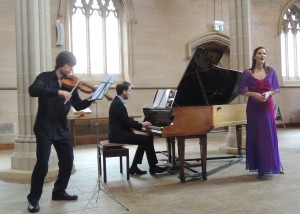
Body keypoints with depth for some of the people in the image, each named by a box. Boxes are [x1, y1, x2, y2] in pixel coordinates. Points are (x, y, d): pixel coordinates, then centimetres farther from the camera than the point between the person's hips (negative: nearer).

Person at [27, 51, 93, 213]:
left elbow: (78, 105, 6)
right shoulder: (45, 77, -6)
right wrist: (58, 92, -36)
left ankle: (59, 192, 29)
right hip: (44, 128, -5)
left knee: (68, 160, 10)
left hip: (62, 128, 6)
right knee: (42, 164, -9)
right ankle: (33, 198, 9)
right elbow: (33, 90, -26)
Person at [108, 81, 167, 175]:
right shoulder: (118, 104, -18)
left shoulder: (118, 102, 13)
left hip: (120, 133, 10)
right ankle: (153, 167, 1)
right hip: (119, 135, -10)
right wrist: (142, 124, -9)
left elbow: (126, 120, 18)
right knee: (148, 140, -11)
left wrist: (139, 123, 7)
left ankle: (134, 168, 11)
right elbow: (126, 122, -20)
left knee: (144, 140, 12)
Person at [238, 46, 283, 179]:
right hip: (253, 107, -1)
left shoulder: (271, 71, 4)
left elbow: (277, 89, 6)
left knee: (269, 135, 3)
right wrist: (254, 94, -16)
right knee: (256, 135, 2)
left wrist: (268, 93, -13)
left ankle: (273, 164, 19)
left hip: (267, 106, 1)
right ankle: (260, 167, 11)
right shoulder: (247, 73, -1)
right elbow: (241, 91, -1)